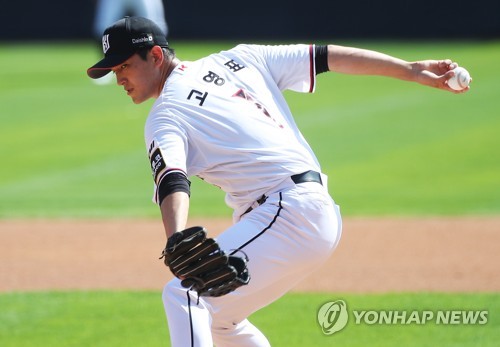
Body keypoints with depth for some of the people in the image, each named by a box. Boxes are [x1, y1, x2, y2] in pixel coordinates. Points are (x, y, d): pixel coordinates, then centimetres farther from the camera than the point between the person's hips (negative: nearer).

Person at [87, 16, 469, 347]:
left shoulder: (165, 117, -3)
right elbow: (325, 56, 16)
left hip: (286, 213, -9)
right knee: (216, 315, 20)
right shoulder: (237, 59, 18)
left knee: (183, 294, -19)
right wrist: (412, 70, 16)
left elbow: (173, 183, -22)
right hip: (322, 214, 9)